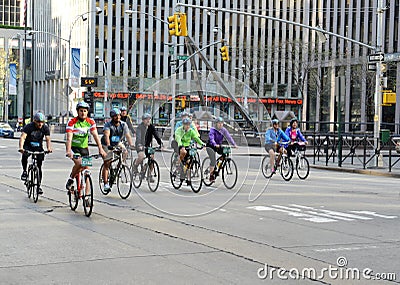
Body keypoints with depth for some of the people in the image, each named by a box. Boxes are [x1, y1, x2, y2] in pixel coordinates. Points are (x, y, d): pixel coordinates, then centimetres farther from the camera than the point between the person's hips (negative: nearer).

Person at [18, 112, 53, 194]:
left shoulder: (45, 128, -11)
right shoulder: (28, 127, -19)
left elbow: (48, 139, -20)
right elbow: (23, 137, -32)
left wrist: (49, 148, -42)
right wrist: (21, 147, -50)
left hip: (38, 147, 2)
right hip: (28, 145, -2)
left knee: (39, 166, -2)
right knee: (25, 155, -35)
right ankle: (24, 171, -13)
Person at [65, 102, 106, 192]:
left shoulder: (91, 122, -5)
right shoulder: (72, 122, -16)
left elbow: (95, 136, -12)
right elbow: (69, 138, -24)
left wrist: (100, 149, -25)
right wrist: (68, 151, -40)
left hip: (84, 148, 4)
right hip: (74, 147, -4)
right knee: (79, 163, -31)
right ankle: (71, 179, -4)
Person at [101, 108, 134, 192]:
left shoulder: (123, 124, -12)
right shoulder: (108, 125, -21)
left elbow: (128, 135, -21)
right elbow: (107, 135, -37)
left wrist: (131, 144, -38)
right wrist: (108, 145, -54)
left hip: (117, 143, 4)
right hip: (107, 145, -4)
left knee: (125, 152, -24)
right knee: (107, 164, -7)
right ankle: (106, 184, -2)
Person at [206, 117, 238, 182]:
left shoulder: (224, 130, -4)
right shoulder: (213, 130, -17)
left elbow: (228, 137, -15)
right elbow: (211, 138, -32)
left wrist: (234, 144, -29)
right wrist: (215, 145, -51)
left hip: (219, 146, 5)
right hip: (211, 146, -5)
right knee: (213, 160, -18)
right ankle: (211, 175, -7)